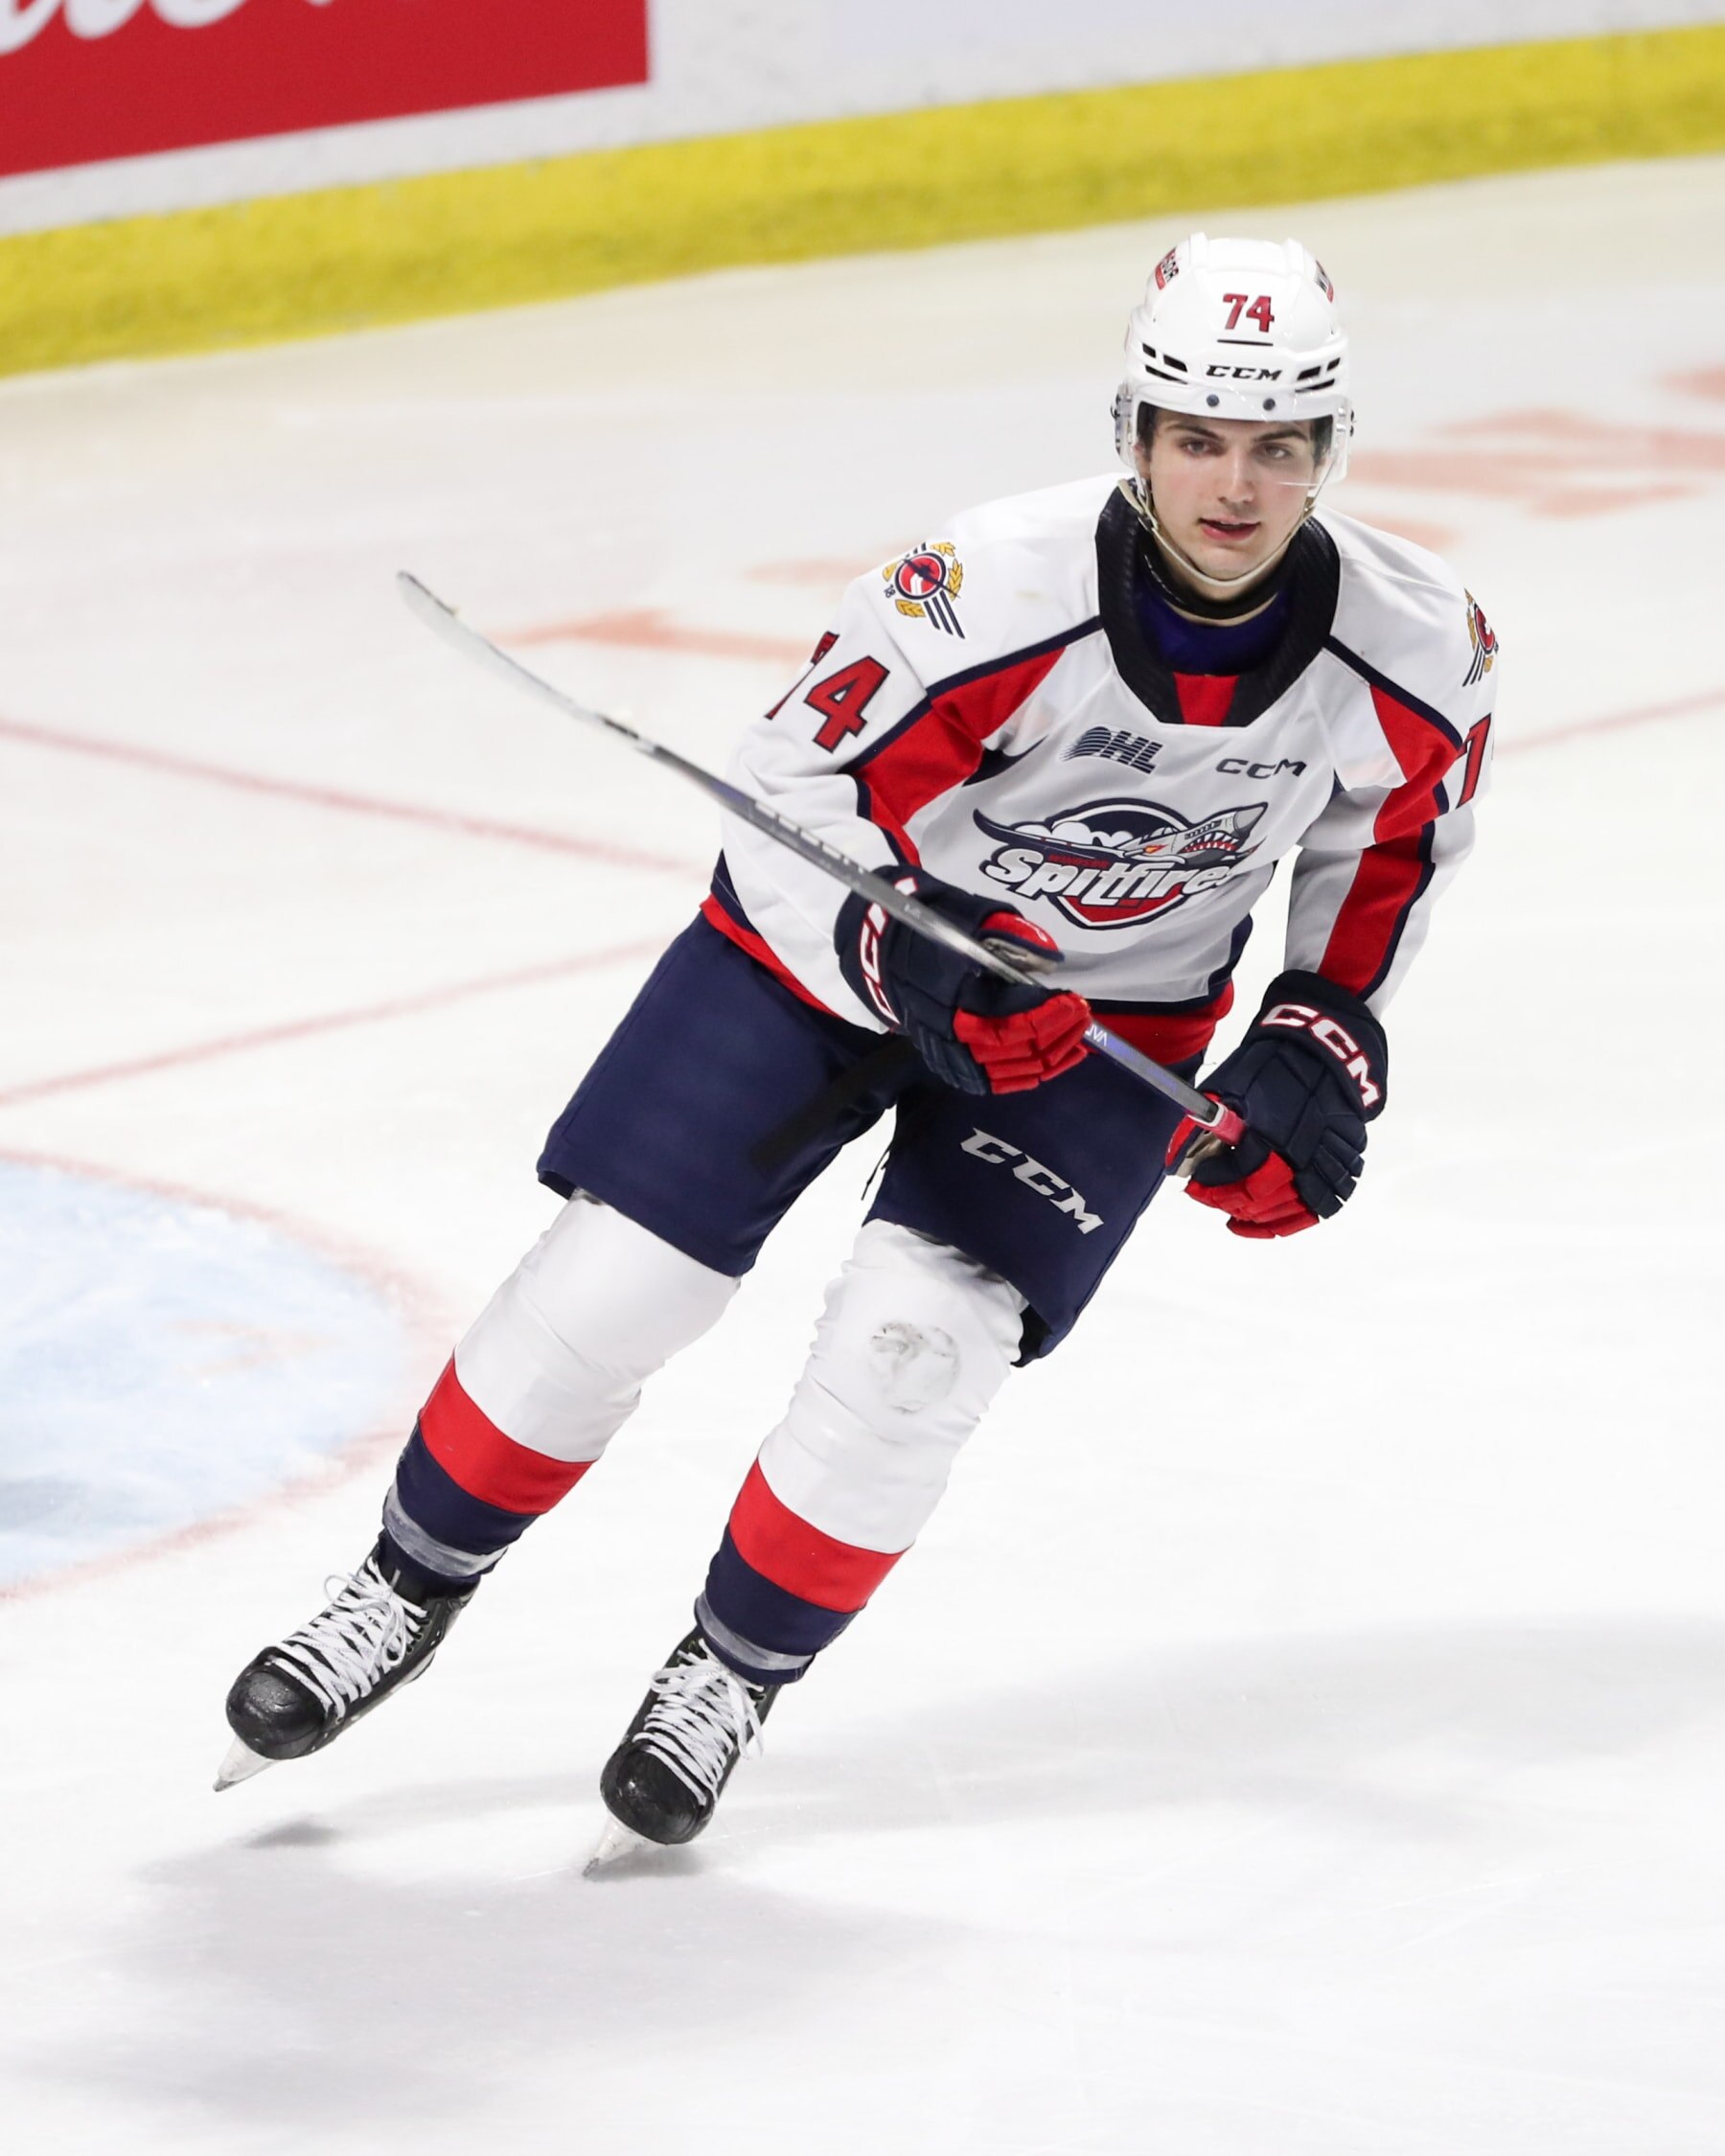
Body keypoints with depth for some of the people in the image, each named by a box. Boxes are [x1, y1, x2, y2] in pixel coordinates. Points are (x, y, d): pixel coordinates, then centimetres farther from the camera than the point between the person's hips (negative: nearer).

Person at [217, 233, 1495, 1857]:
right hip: (846, 925, -1)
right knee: (609, 1283, -4)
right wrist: (911, 973, -37)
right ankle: (407, 1596, 20)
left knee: (913, 1341, -16)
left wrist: (1320, 1040, -4)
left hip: (1115, 1011, 2)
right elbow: (792, 797, -22)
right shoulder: (993, 595, -32)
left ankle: (735, 1673, 9)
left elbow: (1396, 834, 3)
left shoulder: (1419, 649, -21)